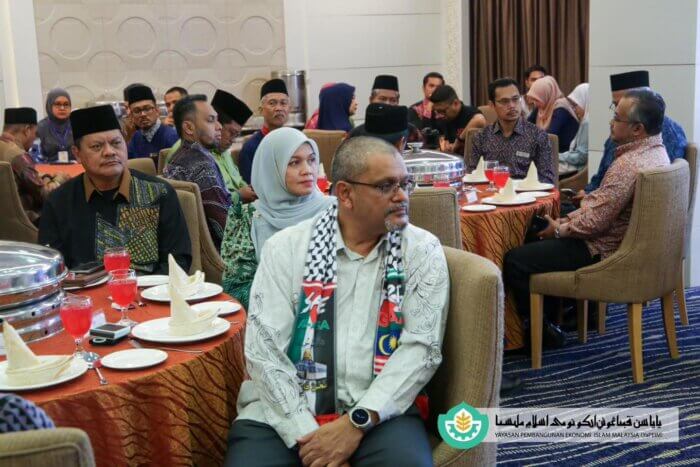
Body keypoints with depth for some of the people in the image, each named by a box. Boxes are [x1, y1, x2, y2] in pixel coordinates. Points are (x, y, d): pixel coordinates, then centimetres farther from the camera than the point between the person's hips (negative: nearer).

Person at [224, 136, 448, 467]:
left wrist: (357, 422, -17)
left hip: (379, 409, 0)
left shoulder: (423, 251, 2)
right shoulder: (285, 248, 2)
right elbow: (264, 347, -4)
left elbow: (421, 346, -6)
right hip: (284, 409, 1)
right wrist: (306, 434, -15)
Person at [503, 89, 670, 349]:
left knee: (514, 260, -10)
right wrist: (568, 220, 7)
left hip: (606, 250, -11)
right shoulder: (656, 151, 4)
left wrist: (560, 229, -8)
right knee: (537, 238, 27)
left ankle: (542, 332, 6)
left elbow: (595, 221, -26)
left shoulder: (628, 165, -29)